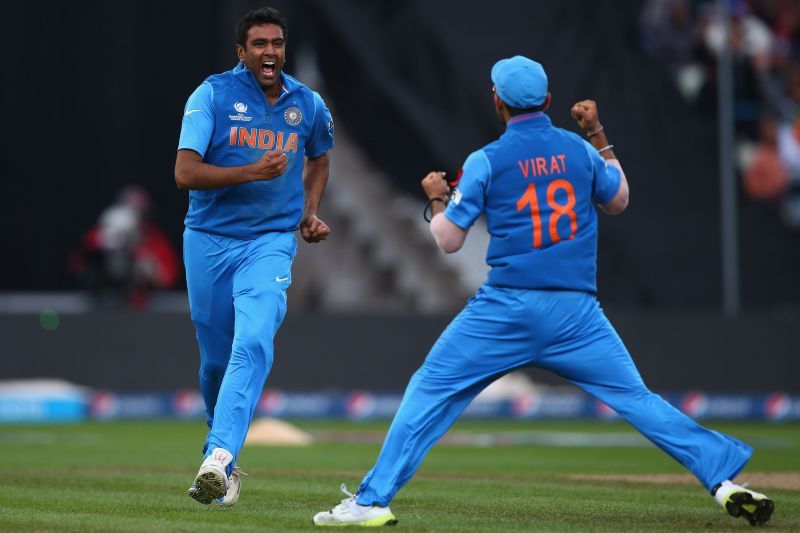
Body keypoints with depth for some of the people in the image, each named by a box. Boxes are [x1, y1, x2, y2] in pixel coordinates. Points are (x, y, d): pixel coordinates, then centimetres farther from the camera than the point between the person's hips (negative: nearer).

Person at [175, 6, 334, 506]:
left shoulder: (309, 105, 4)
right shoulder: (213, 95, -7)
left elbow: (318, 158, 26)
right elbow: (185, 173, -16)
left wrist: (310, 213, 11)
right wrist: (252, 172, -26)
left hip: (271, 243, 0)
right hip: (209, 241, 0)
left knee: (252, 344, -22)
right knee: (216, 359, 8)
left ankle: (220, 457, -33)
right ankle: (221, 461, 30)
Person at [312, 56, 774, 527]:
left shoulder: (486, 161, -1)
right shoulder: (580, 150, 6)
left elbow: (448, 240, 3)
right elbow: (618, 201, 24)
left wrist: (436, 198, 22)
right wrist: (598, 135, 29)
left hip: (506, 310, -2)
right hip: (577, 311, 3)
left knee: (430, 391, 6)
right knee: (635, 399, 5)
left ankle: (373, 500, 1)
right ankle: (723, 480, -5)